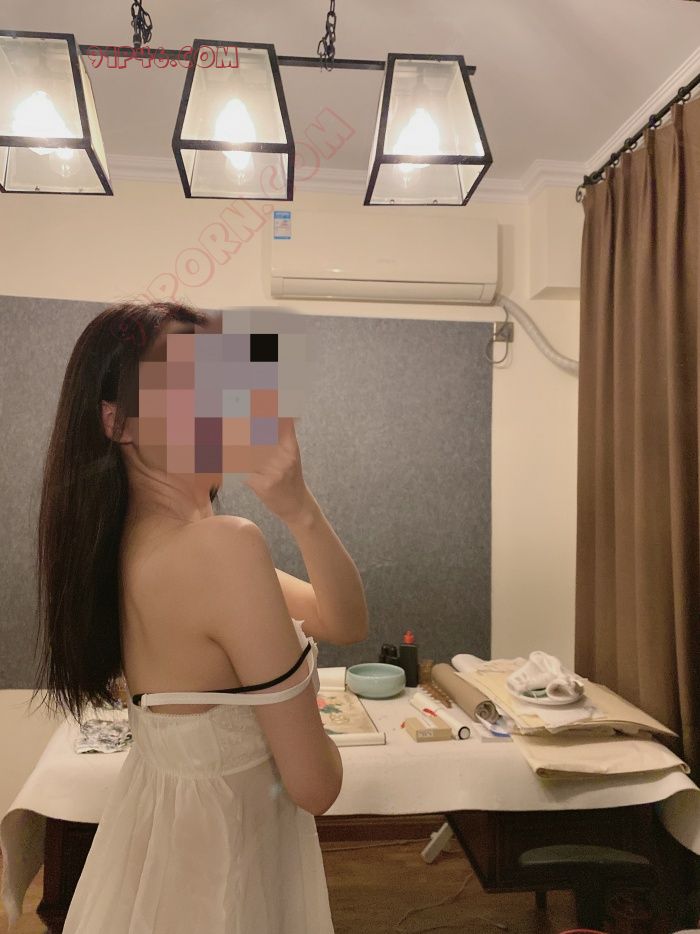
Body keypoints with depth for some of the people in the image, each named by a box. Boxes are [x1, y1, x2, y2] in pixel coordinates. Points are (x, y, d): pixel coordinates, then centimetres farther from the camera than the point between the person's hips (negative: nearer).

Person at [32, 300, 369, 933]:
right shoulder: (226, 546, -31)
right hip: (217, 857, -7)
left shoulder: (132, 537, -4)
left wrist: (298, 507, -21)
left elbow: (345, 625, -6)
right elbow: (315, 785, -23)